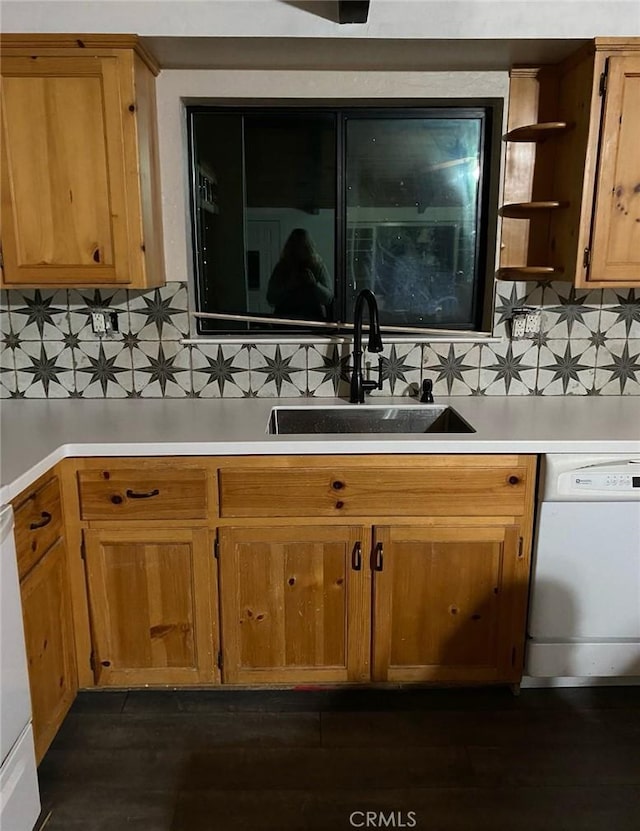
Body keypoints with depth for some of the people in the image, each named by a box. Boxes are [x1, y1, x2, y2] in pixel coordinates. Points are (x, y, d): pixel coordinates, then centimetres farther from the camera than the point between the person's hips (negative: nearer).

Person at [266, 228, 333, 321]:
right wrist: (287, 286, -11)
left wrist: (314, 283, -14)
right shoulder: (281, 267, 6)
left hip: (313, 319, 0)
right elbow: (271, 300, 3)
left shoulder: (318, 266, 4)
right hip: (285, 319, 1)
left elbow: (328, 299, 0)